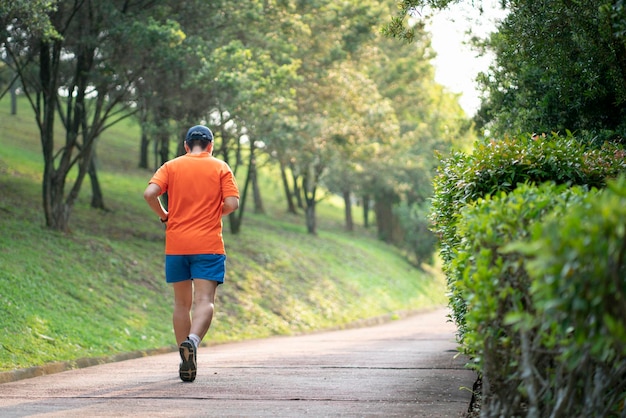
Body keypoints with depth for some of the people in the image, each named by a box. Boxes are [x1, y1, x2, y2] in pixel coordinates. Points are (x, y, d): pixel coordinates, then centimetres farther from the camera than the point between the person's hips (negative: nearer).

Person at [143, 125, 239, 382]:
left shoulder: (171, 166, 7)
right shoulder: (220, 168, 4)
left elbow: (150, 193, -8)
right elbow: (232, 203, -7)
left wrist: (163, 216, 8)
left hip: (176, 245, 2)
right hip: (208, 245, -2)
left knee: (182, 303, 11)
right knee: (205, 301, -7)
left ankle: (186, 365, 12)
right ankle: (192, 341, -36)